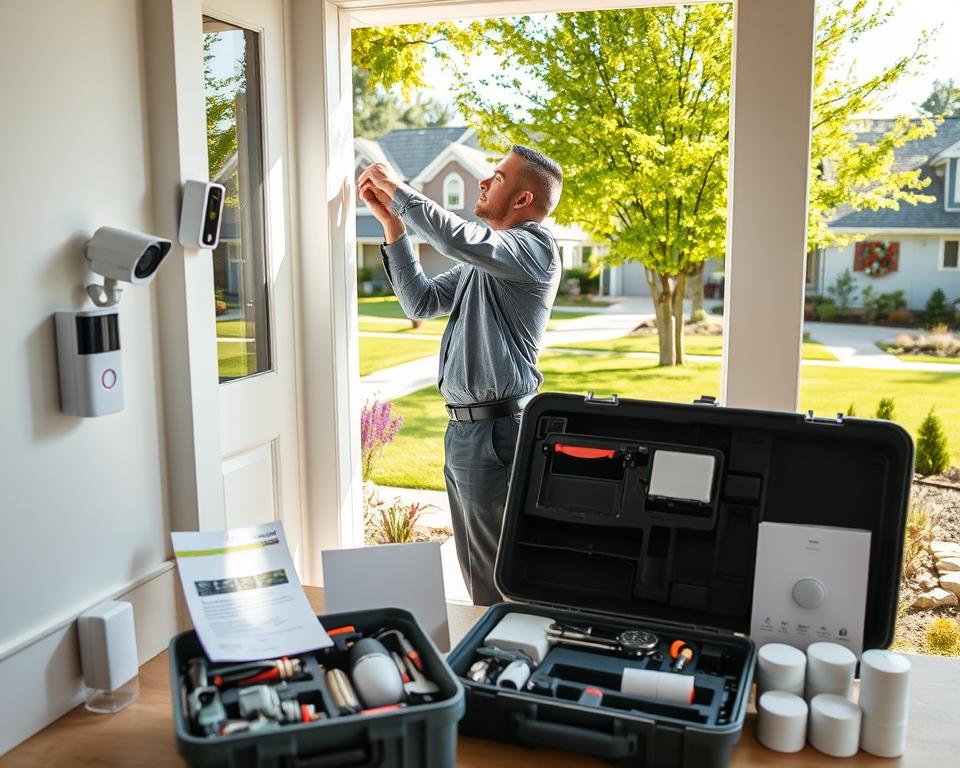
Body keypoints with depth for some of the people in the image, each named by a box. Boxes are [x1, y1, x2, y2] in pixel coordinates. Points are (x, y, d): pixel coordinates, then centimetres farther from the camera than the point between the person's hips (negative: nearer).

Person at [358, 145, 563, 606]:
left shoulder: (535, 245, -12)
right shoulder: (482, 258, 19)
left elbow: (458, 239, -29)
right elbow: (421, 302, 17)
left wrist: (397, 190, -15)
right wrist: (392, 224, 11)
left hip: (495, 433, -10)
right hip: (462, 429, 10)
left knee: (497, 580, 1)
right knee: (475, 570, 20)